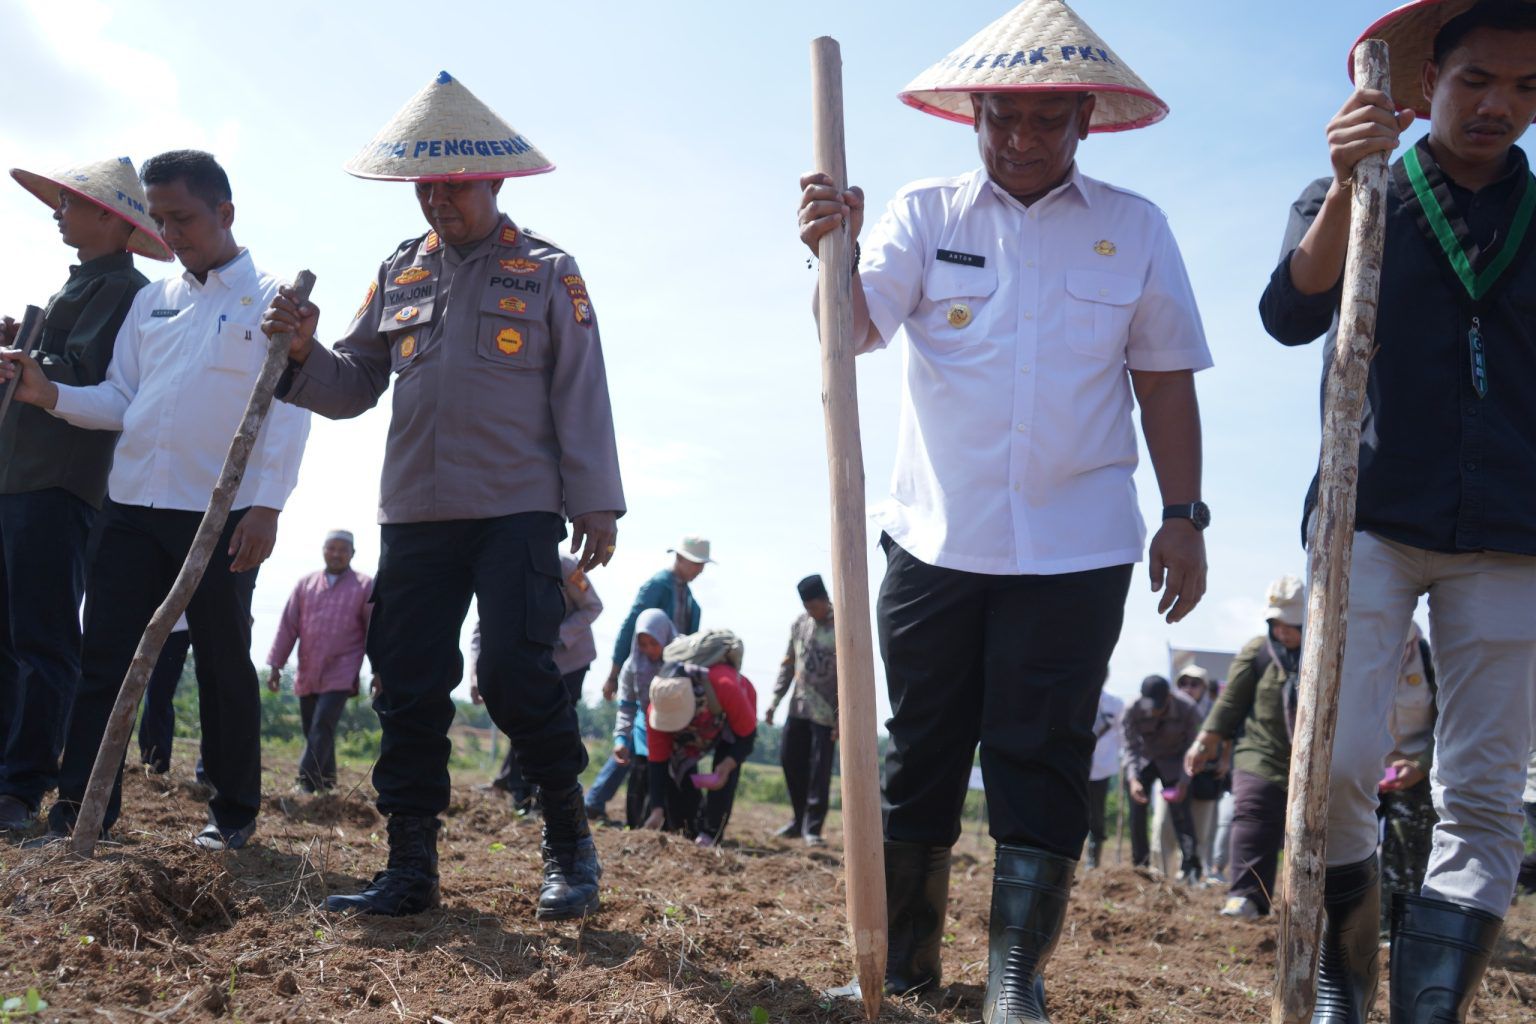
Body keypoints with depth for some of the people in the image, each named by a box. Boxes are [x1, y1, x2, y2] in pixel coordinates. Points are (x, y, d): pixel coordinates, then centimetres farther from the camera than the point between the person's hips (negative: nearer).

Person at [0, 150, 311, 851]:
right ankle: (79, 808, 7)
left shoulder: (272, 300, 0)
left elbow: (288, 410, -7)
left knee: (224, 665, 5)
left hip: (221, 515, -4)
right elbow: (120, 401, 13)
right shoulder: (151, 302, 15)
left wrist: (267, 505, -16)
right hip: (132, 505, 5)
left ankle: (234, 812, 16)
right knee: (105, 655, 2)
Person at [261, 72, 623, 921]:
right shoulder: (399, 273, 16)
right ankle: (409, 868, 12)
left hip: (518, 510, -4)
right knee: (409, 690, 3)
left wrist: (595, 502, -7)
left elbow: (581, 395, 0)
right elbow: (354, 386, 15)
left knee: (518, 674, -12)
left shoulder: (547, 271, 5)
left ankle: (570, 849, 5)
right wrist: (304, 354, -6)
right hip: (414, 512, 5)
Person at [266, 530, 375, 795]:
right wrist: (275, 665, 4)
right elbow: (288, 626, 8)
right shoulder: (306, 584, 9)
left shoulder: (365, 586, 1)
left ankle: (308, 783, -14)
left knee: (322, 727, -15)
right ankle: (326, 780, 21)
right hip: (307, 674, 4)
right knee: (311, 729, 9)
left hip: (340, 674, -4)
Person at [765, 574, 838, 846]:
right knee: (790, 759, 8)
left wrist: (843, 717, -16)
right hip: (798, 708, 6)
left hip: (826, 712, -6)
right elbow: (788, 665, 13)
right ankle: (800, 819, 22)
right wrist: (774, 701, 8)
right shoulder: (799, 624, 6)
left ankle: (813, 828, 3)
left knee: (819, 769, -4)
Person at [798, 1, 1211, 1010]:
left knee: (1042, 764, 1)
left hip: (1076, 548, -1)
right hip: (936, 539, 1)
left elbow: (1164, 381, 7)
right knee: (920, 754, 8)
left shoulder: (1134, 228, 6)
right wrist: (836, 249, -29)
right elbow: (853, 328, -9)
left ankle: (1016, 986, 9)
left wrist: (1185, 516, 2)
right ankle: (903, 966, 21)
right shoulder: (925, 215, 4)